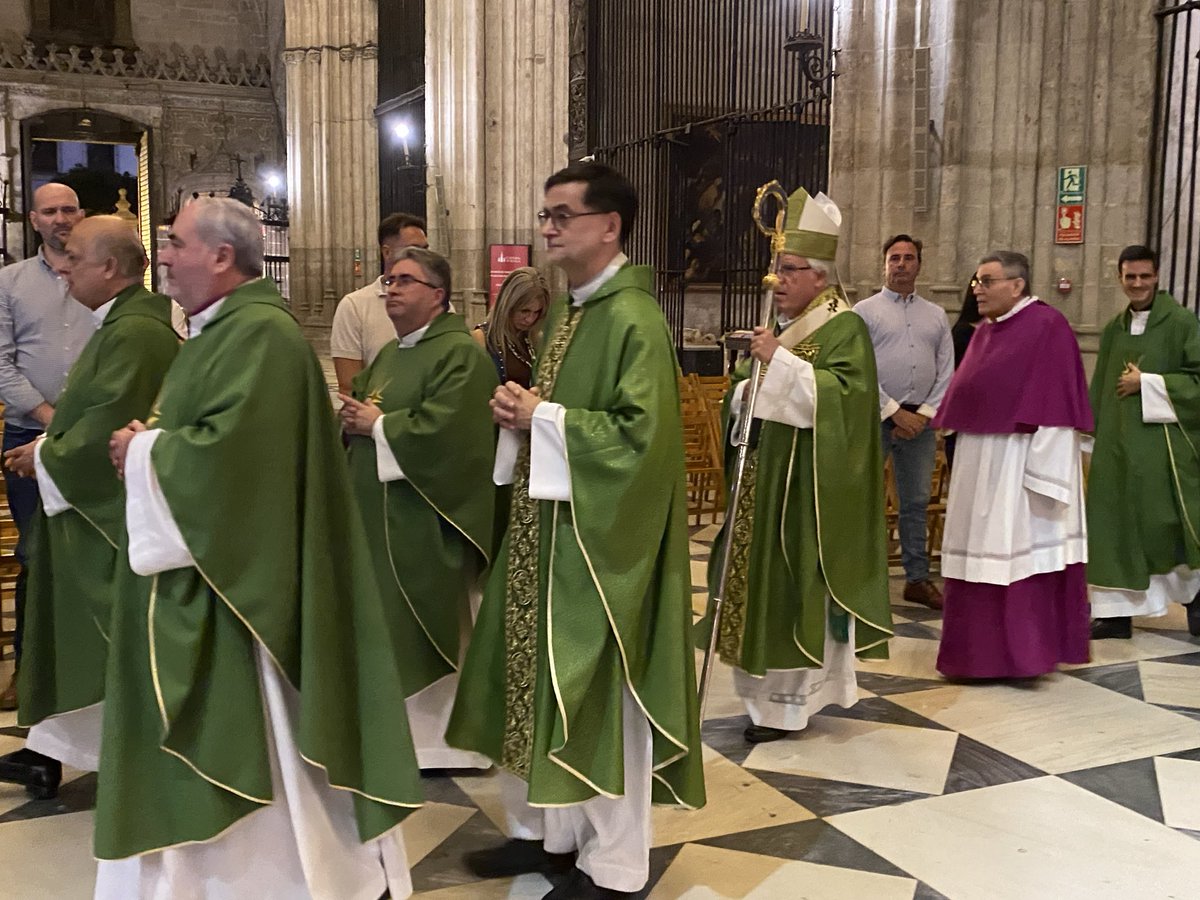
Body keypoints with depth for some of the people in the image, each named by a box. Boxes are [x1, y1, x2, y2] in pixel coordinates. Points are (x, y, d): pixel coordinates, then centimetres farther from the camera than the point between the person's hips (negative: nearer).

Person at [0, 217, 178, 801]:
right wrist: (48, 445, 7)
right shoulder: (120, 322, 13)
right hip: (90, 506, 11)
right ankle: (52, 750, 27)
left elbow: (108, 426, -24)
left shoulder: (135, 332, -20)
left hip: (112, 514, -11)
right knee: (75, 633, 16)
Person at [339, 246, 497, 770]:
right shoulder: (390, 355, 17)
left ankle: (440, 737, 15)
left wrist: (377, 424, -11)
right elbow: (357, 410, 20)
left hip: (426, 520, -9)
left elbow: (441, 430, -23)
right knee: (387, 625, 14)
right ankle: (396, 726, 28)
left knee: (427, 627, 1)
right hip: (380, 514, 9)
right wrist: (354, 417, -3)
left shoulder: (461, 355, -12)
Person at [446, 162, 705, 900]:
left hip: (600, 535, -9)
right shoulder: (570, 312, 13)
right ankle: (546, 830, 33)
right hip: (547, 524, 9)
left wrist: (541, 416, -17)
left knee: (596, 692, 2)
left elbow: (642, 433, -24)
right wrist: (521, 411, -1)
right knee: (543, 680, 16)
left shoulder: (634, 319, -16)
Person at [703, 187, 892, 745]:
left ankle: (790, 699, 9)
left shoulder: (843, 328, -9)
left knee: (796, 581, -2)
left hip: (808, 483, -8)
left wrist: (780, 363, -26)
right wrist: (745, 391, -3)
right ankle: (772, 686, 26)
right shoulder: (781, 325, 15)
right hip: (765, 475, 8)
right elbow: (742, 389, 20)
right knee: (764, 578, 12)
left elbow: (844, 392, -24)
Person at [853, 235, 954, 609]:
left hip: (920, 420, 4)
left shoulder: (936, 315, 13)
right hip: (875, 417, -4)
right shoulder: (866, 311, 2)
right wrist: (895, 412, -12)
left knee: (916, 501, 11)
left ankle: (918, 579, 19)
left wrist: (923, 414, -5)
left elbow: (947, 372, 8)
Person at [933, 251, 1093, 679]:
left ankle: (1022, 653, 9)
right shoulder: (984, 332, 13)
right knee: (980, 553, 12)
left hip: (1020, 460, -8)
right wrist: (962, 458, 16)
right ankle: (982, 648, 23)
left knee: (1020, 552, -1)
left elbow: (1056, 404, -16)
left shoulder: (1047, 325, -11)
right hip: (979, 461, 8)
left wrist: (1042, 472, -20)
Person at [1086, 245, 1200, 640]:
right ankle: (1118, 612, 9)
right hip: (1118, 444, 5)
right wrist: (1100, 433, 11)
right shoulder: (1113, 329, 11)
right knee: (1115, 525, 2)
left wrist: (1147, 382, -14)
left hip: (1164, 442, -4)